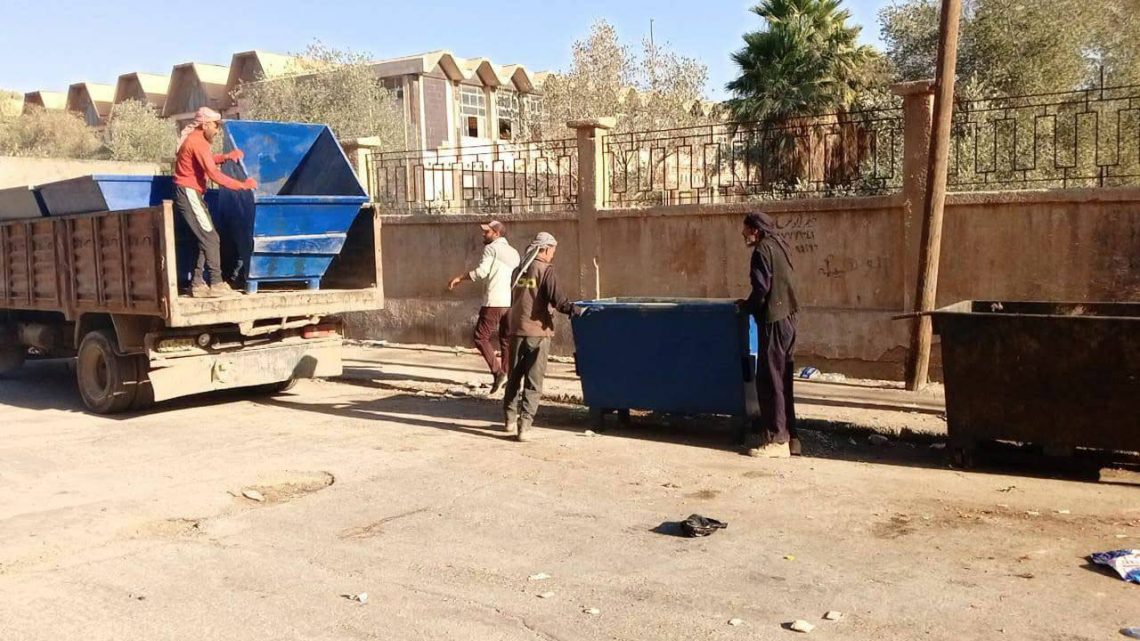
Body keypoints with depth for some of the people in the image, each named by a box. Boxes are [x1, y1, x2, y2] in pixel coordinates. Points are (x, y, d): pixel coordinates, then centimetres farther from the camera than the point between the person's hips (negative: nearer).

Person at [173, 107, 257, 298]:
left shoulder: (195, 140, 15)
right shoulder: (198, 142, -15)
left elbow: (207, 160, 27)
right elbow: (213, 174, -23)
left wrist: (225, 157, 8)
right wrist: (242, 185, -22)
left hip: (190, 195, 10)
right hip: (189, 194, -10)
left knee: (206, 239, 10)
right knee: (211, 238, -11)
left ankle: (197, 284, 10)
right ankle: (216, 284, -12)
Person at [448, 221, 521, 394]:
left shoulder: (492, 248, -3)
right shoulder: (514, 252, 19)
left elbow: (481, 271, -15)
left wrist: (459, 278, -9)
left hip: (494, 302, -7)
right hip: (511, 302, 8)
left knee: (480, 337, -2)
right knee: (506, 340, 12)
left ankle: (497, 372, -13)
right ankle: (506, 376, 13)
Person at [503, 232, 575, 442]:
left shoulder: (518, 271, 11)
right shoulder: (545, 271, -8)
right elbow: (557, 297, -22)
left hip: (516, 330, 6)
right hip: (538, 332, -6)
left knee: (514, 376, 18)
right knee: (533, 381, -2)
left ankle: (510, 418, 29)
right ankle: (524, 425, -7)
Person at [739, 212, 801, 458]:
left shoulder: (762, 250, -12)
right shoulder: (779, 245, 15)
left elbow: (761, 288, -18)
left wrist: (748, 305, -1)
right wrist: (752, 303, 19)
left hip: (773, 320, -9)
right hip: (787, 317, 9)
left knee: (769, 380, -5)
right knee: (781, 379, 14)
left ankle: (776, 439, -2)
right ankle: (788, 434, 20)